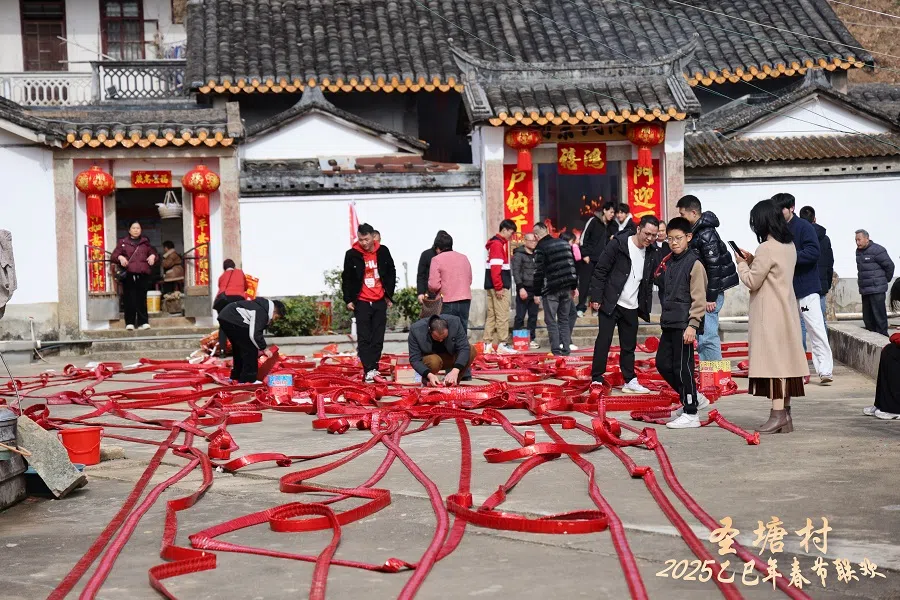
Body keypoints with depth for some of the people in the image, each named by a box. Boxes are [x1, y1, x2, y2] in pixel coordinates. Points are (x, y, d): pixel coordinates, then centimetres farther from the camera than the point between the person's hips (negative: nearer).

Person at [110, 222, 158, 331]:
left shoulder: (145, 242, 20)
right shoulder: (122, 242, 13)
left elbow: (154, 252, 22)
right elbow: (114, 256, 8)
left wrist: (153, 256, -1)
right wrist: (120, 257, -13)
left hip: (143, 274, 1)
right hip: (128, 275, -1)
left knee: (142, 298, -1)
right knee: (130, 299, -5)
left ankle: (143, 322, 2)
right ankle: (130, 323, 0)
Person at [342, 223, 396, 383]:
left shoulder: (383, 252, 1)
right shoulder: (352, 255, -5)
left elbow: (391, 273, 11)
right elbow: (346, 278, 1)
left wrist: (389, 295, 8)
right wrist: (348, 299, -2)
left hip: (380, 301, 2)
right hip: (361, 302, -2)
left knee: (378, 338, 5)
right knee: (364, 338, -5)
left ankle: (374, 368, 12)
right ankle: (369, 370, -8)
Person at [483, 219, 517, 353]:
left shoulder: (499, 243, 19)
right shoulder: (498, 244, -12)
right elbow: (495, 267, -19)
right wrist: (499, 287, -20)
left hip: (492, 286, 10)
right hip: (499, 286, -10)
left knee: (492, 316, 10)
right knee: (502, 316, -7)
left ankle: (488, 344, 11)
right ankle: (502, 345, -6)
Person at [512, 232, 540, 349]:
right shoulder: (519, 255, -4)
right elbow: (516, 272, -11)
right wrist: (521, 288, -19)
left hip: (535, 290, 6)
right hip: (524, 290, -6)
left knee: (533, 316, 8)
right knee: (520, 317, -4)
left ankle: (532, 339, 15)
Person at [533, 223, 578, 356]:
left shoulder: (540, 248, -10)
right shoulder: (564, 243, 10)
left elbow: (538, 272, -12)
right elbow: (572, 265, 14)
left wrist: (537, 293, -4)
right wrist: (573, 286, 19)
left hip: (550, 290, -6)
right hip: (566, 288, 6)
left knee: (551, 320, 1)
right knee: (564, 319, 13)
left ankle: (556, 349, -4)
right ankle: (565, 349, 11)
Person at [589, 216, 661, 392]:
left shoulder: (652, 253, 4)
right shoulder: (618, 244, -11)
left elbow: (649, 281, 13)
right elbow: (600, 271, -10)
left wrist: (645, 306, 8)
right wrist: (596, 297, -13)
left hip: (632, 308, 5)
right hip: (610, 304, -5)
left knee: (629, 346, 11)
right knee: (604, 341, -4)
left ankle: (630, 381, 17)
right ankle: (597, 380, 2)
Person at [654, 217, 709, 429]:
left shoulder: (694, 264, -10)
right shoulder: (669, 263, 15)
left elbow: (698, 298, -14)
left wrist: (693, 324, -19)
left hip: (684, 325, -9)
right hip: (669, 324, 9)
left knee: (682, 367, -6)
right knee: (662, 363, 10)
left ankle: (690, 414, 1)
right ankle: (692, 399, 23)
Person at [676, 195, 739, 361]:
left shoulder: (706, 234, -16)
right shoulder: (696, 232, 13)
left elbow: (714, 267, -19)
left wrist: (711, 297, -19)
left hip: (710, 291, -10)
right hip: (700, 291, 10)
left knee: (707, 338, -11)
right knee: (702, 337, 12)